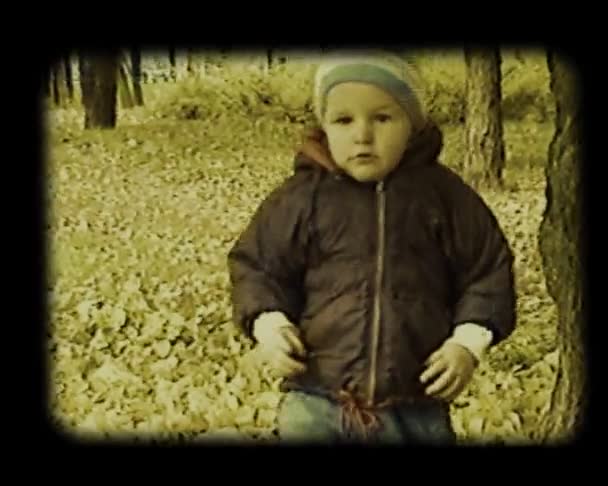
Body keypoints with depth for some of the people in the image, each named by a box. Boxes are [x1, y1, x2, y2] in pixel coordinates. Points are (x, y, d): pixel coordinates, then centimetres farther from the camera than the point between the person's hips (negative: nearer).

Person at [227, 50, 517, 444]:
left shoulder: (444, 194, -1)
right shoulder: (303, 197, -2)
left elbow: (488, 270, 6)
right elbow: (256, 265, 7)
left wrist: (469, 341, -7)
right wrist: (269, 323, -10)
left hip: (417, 408, 0)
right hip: (317, 402, 0)